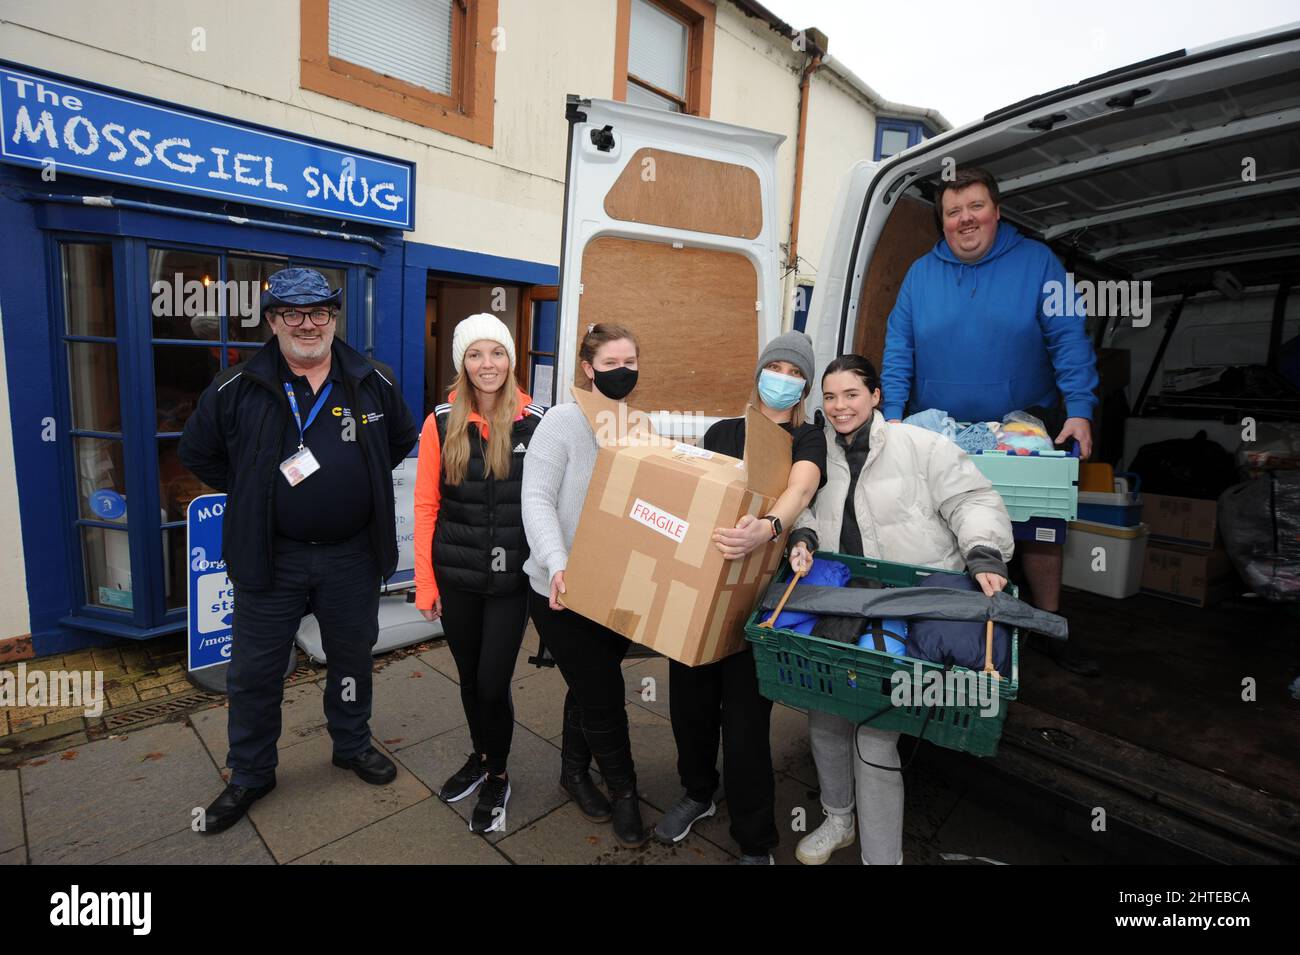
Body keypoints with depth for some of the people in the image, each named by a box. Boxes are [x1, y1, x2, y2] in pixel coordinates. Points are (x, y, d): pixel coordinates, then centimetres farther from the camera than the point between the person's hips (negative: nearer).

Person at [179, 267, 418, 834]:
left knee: (353, 658, 17)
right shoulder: (237, 389, -5)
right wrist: (254, 494, 2)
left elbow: (402, 440, 12)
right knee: (254, 671, 10)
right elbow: (198, 452, 8)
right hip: (270, 557, 0)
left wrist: (357, 482, 5)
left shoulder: (374, 383, -3)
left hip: (353, 555, 1)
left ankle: (353, 745, 40)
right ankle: (250, 774, 33)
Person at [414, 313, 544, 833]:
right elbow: (425, 505, -1)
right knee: (469, 677, 18)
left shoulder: (536, 422, -6)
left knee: (493, 683, 3)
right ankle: (480, 755, 44)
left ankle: (498, 776, 30)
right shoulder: (441, 423, -3)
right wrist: (425, 584, -2)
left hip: (512, 577, -2)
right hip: (456, 576, 2)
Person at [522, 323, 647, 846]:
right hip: (563, 589, -5)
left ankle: (575, 771, 44)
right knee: (603, 694, 3)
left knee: (590, 686, 20)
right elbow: (537, 499, -17)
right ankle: (624, 791, 28)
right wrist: (558, 564, -29)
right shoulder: (563, 421, -12)